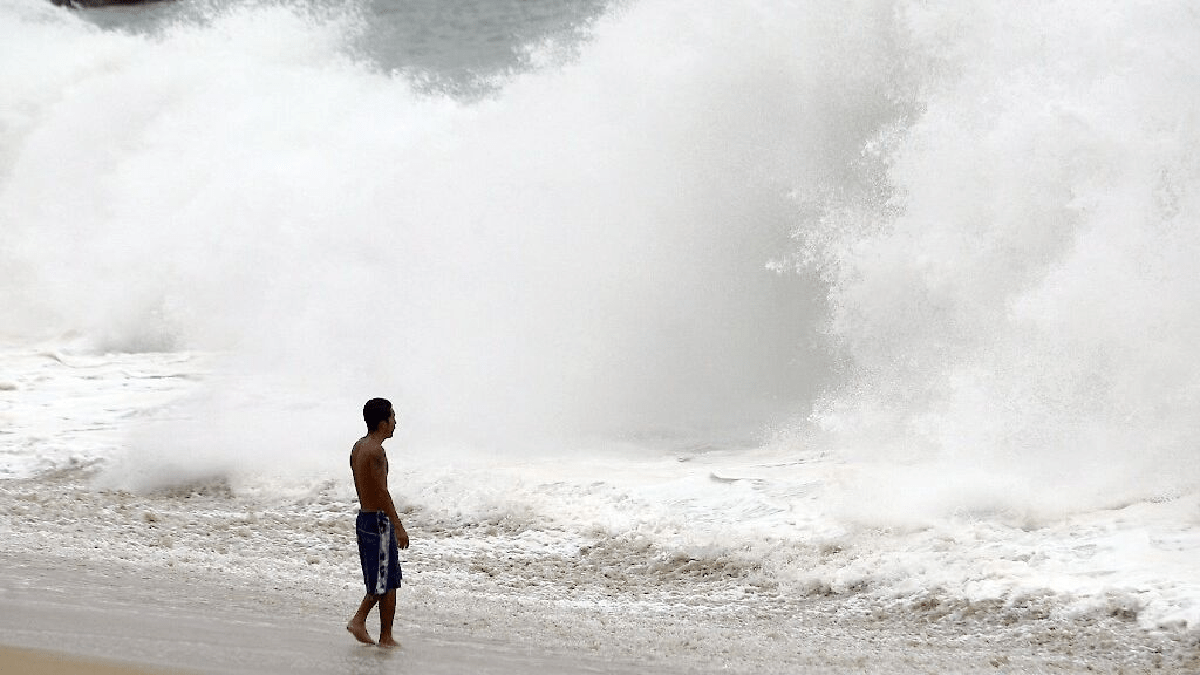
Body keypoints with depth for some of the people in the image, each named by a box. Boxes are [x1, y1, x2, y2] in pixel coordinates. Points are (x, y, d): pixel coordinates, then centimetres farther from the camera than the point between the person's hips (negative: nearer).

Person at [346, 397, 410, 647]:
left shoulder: (358, 447, 11)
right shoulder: (375, 451, -19)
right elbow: (382, 492, -22)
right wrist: (398, 527, -19)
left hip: (363, 517, 9)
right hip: (379, 521, -9)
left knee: (382, 580, 17)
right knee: (388, 583, 1)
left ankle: (359, 620, 9)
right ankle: (386, 637, 7)